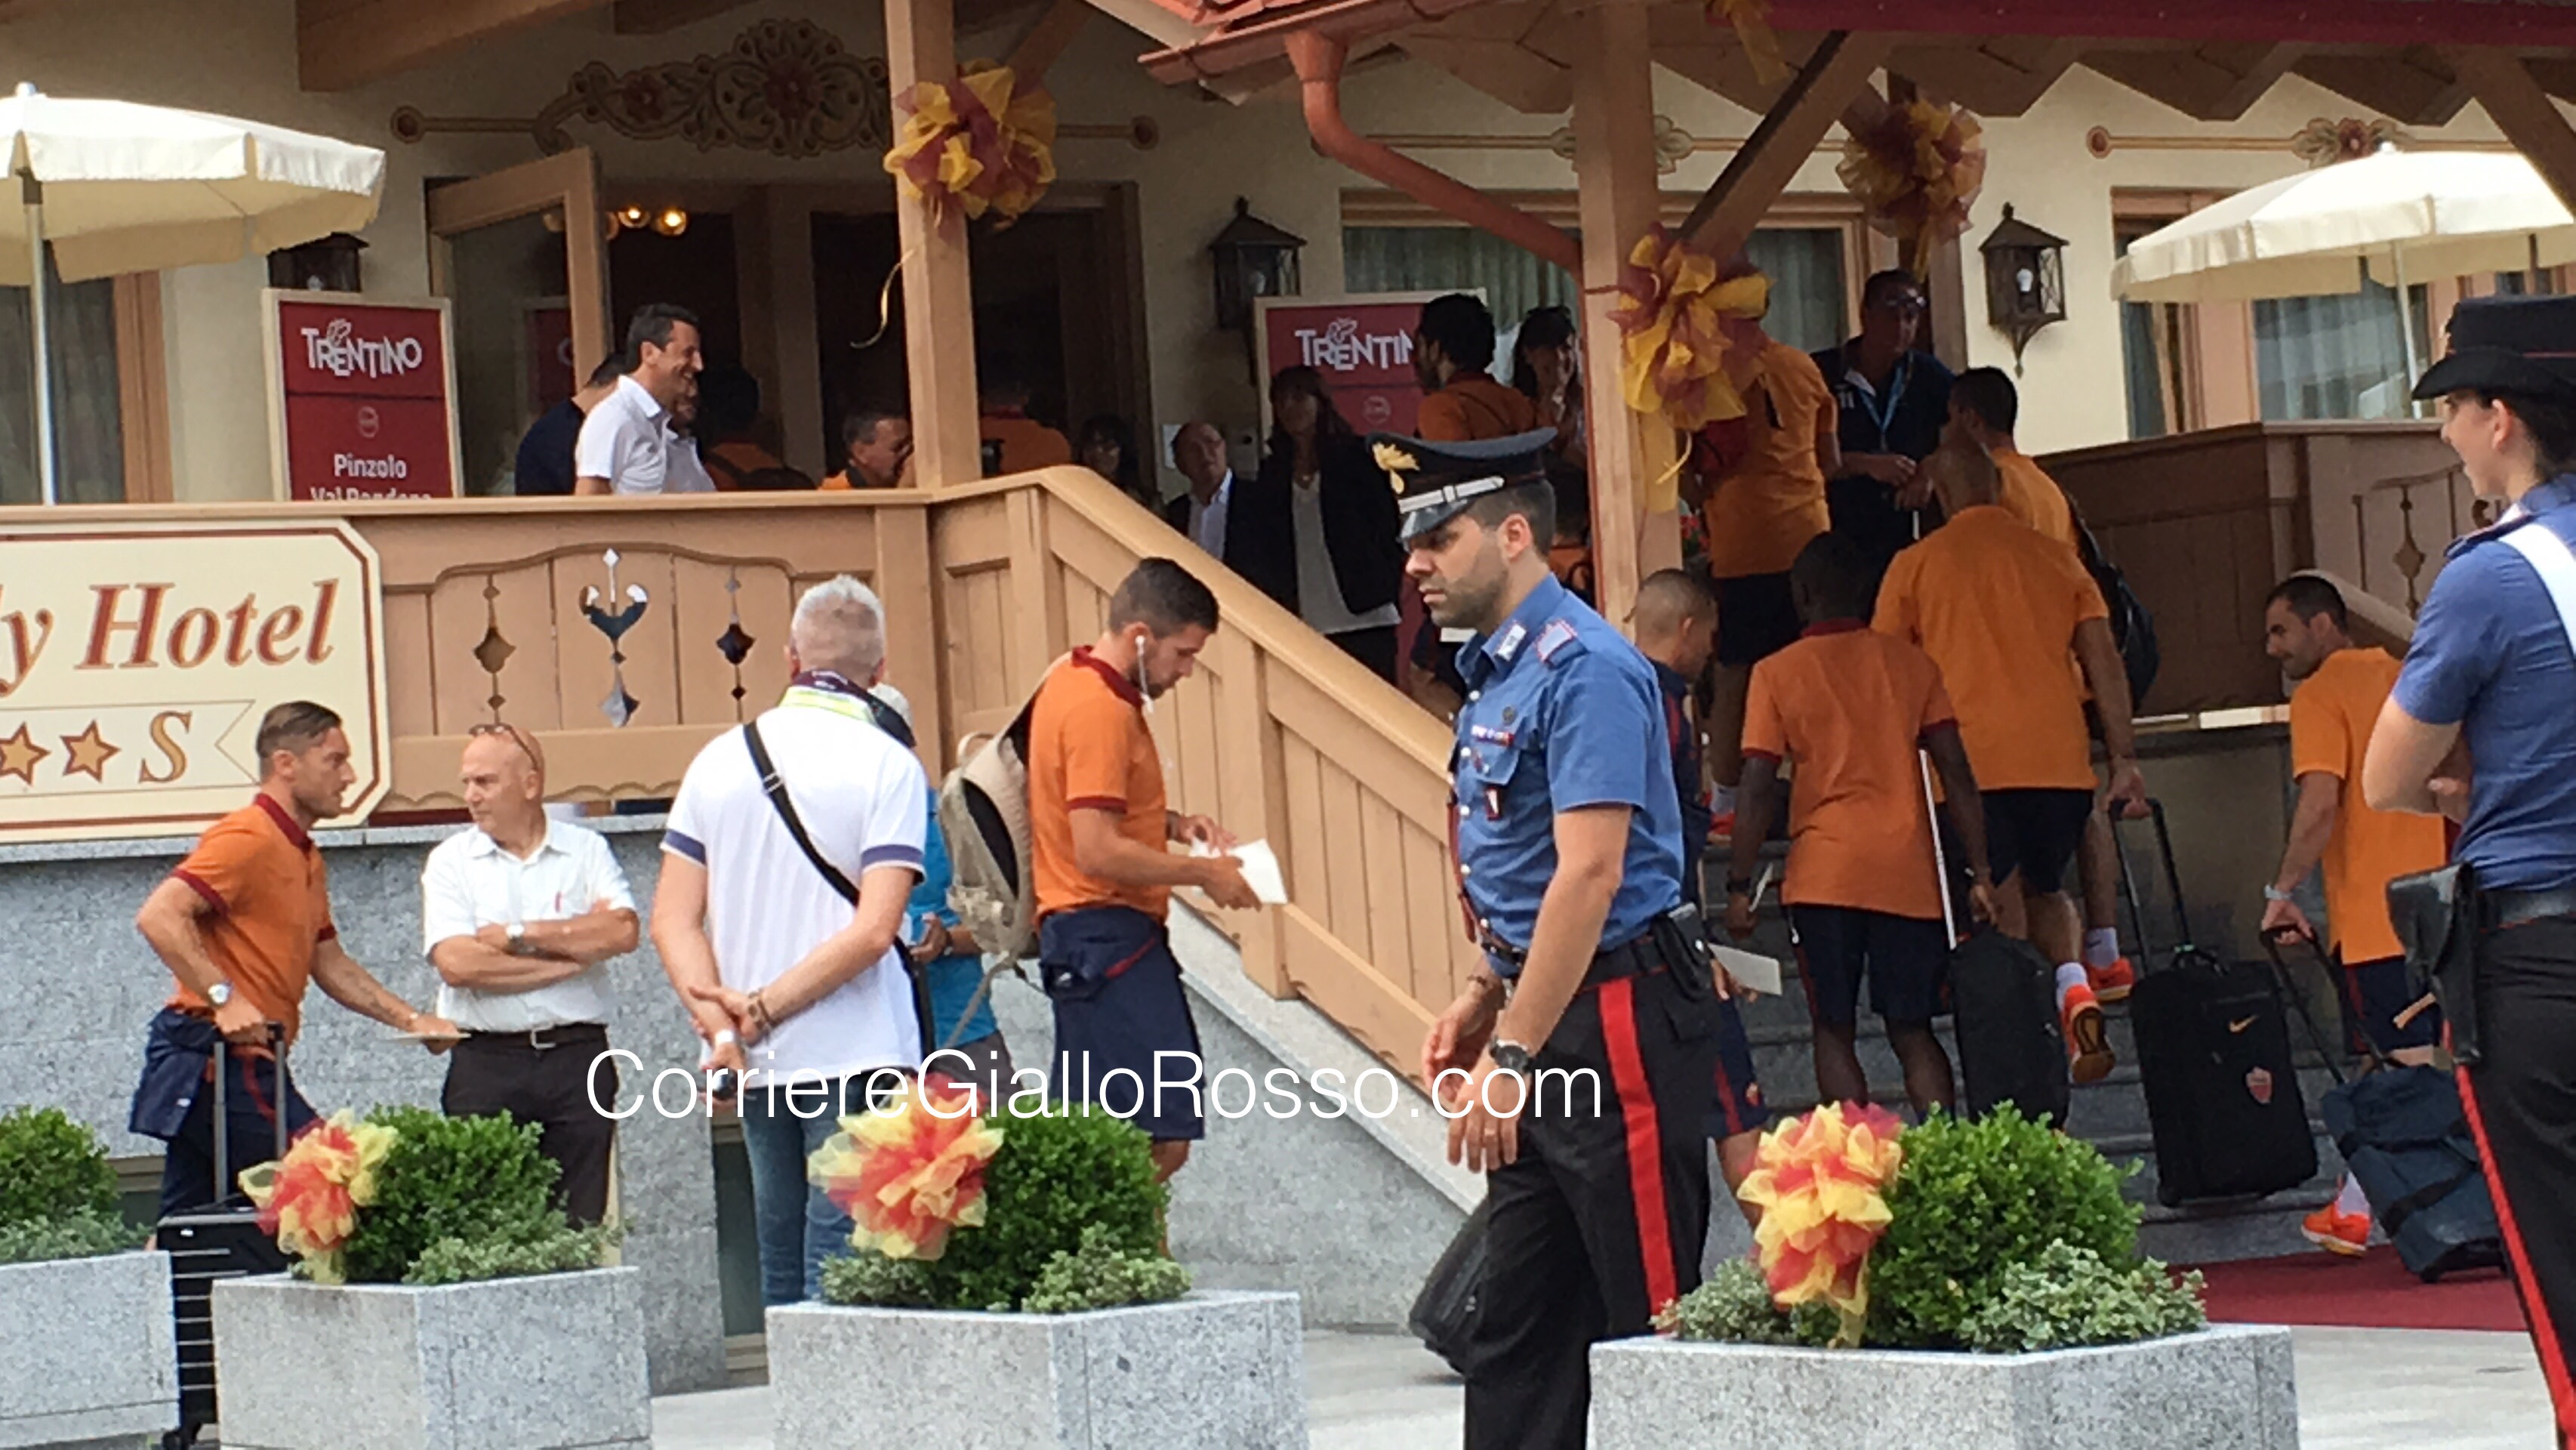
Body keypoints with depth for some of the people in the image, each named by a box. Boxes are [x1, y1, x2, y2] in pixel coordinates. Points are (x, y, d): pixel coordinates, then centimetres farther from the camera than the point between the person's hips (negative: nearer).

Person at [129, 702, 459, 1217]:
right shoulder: (247, 838, -12)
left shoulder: (305, 856, 20)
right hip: (219, 1054, -10)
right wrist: (224, 998, -27)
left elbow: (331, 965, 26)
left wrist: (411, 1020, 18)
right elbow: (158, 917, -23)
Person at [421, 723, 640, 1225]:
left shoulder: (586, 850, 9)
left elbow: (623, 932, -8)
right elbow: (457, 963, -8)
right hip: (487, 1065, -1)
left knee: (580, 1223, 1)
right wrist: (570, 957, -5)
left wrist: (519, 933, -7)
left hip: (578, 1057, 1)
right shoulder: (450, 860, 7)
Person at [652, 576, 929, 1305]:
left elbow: (673, 920, 2)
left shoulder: (720, 759, 7)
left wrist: (720, 1024, -5)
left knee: (781, 1265, 14)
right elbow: (873, 928, -14)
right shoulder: (887, 766, -6)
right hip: (855, 1054, -4)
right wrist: (763, 1011, -10)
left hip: (759, 1068, 5)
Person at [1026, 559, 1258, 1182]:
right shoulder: (1101, 709, -18)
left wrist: (1172, 824, 12)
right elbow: (1098, 852, -24)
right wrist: (1204, 873, -12)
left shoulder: (1074, 682, 13)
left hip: (1089, 940, 11)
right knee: (1162, 1137, -14)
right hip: (1106, 936, -11)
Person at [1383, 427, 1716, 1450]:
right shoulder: (1496, 675, 14)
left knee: (1651, 1316, -5)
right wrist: (1485, 999, 17)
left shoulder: (1584, 671, -16)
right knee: (1519, 1323, 11)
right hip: (1543, 1008, 10)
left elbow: (1590, 874, -23)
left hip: (1615, 1019, -10)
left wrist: (1515, 1056, -25)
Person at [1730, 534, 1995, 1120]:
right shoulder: (1912, 664, 7)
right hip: (1907, 874, 2)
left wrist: (1739, 886, 1)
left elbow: (1757, 789, -4)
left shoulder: (1777, 674, 1)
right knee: (1912, 1029, 9)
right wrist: (1979, 873, 7)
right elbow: (1957, 776, 3)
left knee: (1835, 1031, 6)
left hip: (1823, 874, -2)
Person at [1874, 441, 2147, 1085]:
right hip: (2060, 759, 3)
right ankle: (2074, 986, -7)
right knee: (2045, 891, 20)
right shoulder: (2055, 556, 11)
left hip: (1972, 761, -3)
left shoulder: (1916, 565, 5)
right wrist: (2125, 758, 9)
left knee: (2003, 909, 3)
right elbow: (2104, 662, 7)